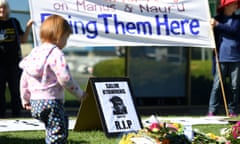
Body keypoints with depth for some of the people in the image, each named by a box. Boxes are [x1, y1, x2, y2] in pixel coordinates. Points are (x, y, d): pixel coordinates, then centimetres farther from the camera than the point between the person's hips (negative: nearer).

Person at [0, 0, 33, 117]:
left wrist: (28, 27, 1)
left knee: (15, 90, 8)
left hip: (14, 62, 3)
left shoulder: (14, 22, 10)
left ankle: (17, 115, 16)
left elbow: (23, 40, 14)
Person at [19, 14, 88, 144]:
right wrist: (79, 94, -5)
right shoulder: (56, 53, -14)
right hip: (51, 101, -9)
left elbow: (24, 78, 15)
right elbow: (65, 78, -19)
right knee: (57, 134, -3)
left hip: (35, 100, 9)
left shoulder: (34, 52, 11)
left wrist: (25, 99, 25)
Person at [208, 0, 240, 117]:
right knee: (217, 84, -5)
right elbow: (212, 37, 11)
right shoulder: (217, 19, 10)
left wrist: (218, 25, -11)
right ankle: (212, 111, -3)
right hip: (221, 57, -2)